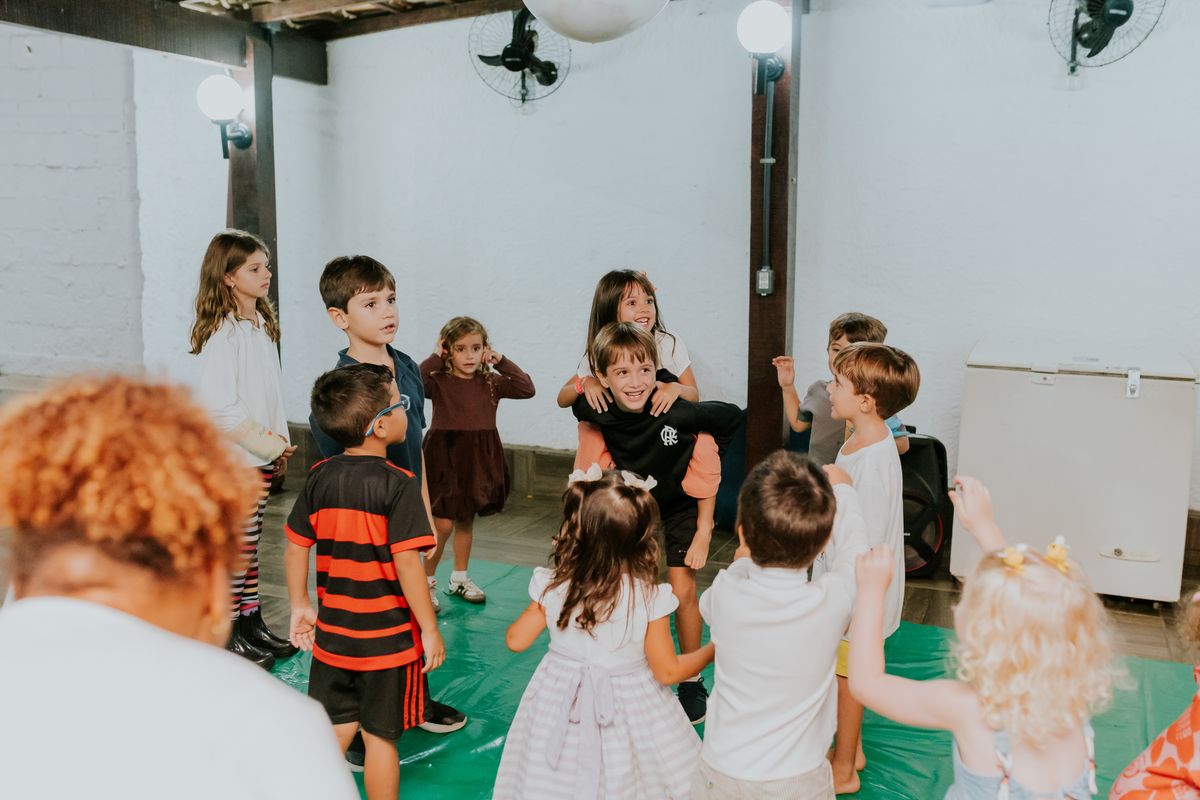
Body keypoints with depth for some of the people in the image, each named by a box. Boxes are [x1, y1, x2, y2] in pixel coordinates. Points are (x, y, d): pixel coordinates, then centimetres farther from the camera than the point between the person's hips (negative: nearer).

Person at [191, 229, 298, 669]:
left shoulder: (261, 325, 11)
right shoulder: (222, 332, -15)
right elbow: (218, 405, -20)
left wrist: (279, 443, 11)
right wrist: (263, 442, -15)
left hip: (262, 454, 8)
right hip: (233, 457, -8)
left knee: (250, 544, 15)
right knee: (236, 546, 0)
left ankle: (253, 622, 24)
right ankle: (229, 634, 11)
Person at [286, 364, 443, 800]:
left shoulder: (319, 478, -2)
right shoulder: (398, 484, -18)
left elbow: (294, 551, 4)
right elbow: (406, 563, -21)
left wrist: (300, 607, 17)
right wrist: (430, 630, -12)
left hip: (332, 634, 4)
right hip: (388, 640, -4)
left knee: (335, 731, 17)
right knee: (379, 738, 10)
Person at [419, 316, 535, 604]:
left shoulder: (490, 383, 4)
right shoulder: (438, 381, -7)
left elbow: (527, 389, -2)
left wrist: (502, 363, -3)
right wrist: (433, 359, -17)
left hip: (479, 461, 4)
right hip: (446, 458, -4)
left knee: (466, 520, 16)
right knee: (443, 524, -6)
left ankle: (459, 579, 31)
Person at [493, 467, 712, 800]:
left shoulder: (554, 589, -17)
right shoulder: (650, 599, -23)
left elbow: (515, 641, -4)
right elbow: (668, 671, -14)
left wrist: (536, 608, 16)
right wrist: (711, 651, 3)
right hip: (629, 707, -2)